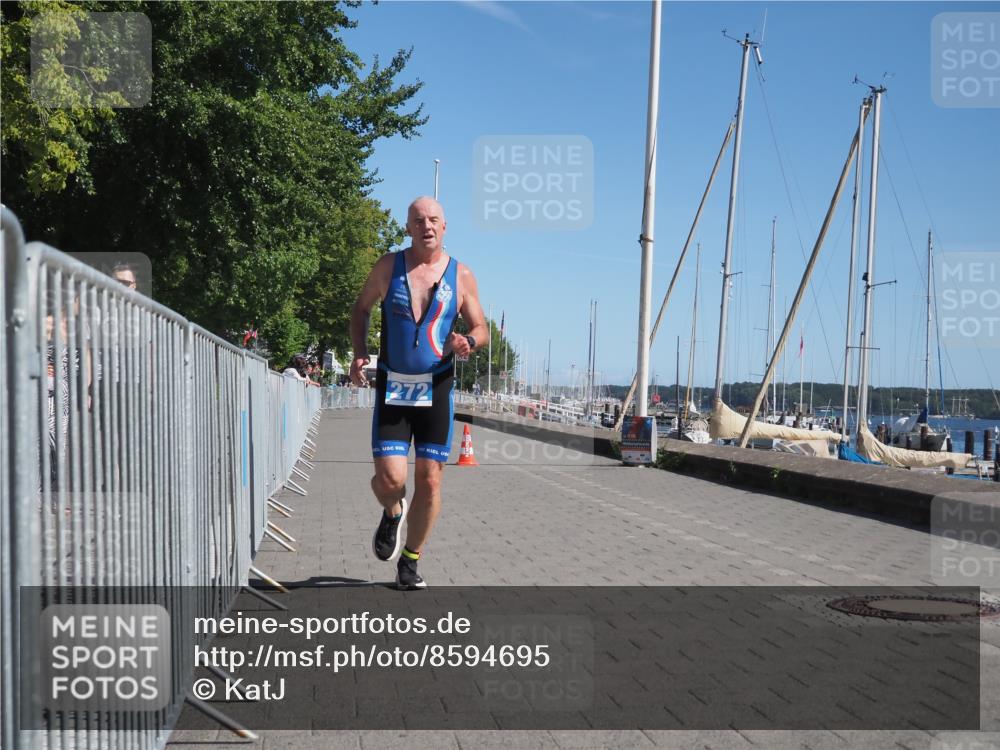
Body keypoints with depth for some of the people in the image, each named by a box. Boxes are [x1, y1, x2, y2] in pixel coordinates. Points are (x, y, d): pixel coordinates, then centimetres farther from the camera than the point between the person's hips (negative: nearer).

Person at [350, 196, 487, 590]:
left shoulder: (461, 275, 2)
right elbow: (361, 308, 14)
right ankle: (392, 514, 27)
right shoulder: (388, 266, 1)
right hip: (392, 388, -1)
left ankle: (410, 562, 20)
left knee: (430, 480, 2)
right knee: (390, 478, -10)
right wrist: (359, 352, -1)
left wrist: (467, 342, -16)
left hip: (436, 389, 1)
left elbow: (481, 328, 8)